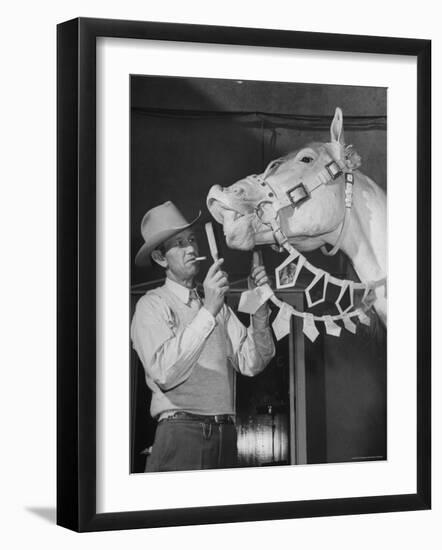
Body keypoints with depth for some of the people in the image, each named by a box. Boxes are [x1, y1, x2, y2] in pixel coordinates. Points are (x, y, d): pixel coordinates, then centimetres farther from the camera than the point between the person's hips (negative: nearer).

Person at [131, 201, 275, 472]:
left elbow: (251, 363, 8)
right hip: (180, 435, -5)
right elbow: (164, 372, -15)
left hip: (225, 436, 5)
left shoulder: (219, 305, 19)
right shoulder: (153, 305, 1)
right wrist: (207, 312, -18)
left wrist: (260, 306, -5)